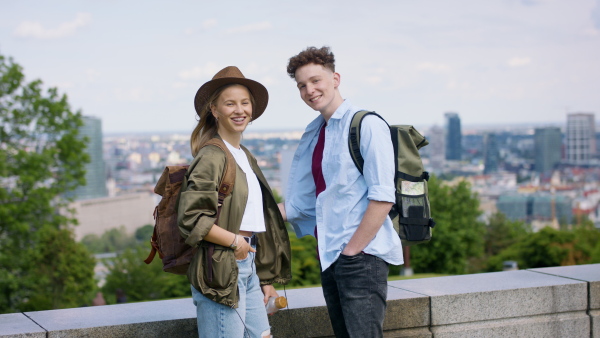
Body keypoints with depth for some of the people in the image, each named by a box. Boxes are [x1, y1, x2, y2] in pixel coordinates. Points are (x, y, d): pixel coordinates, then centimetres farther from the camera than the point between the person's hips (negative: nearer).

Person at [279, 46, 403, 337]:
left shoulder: (366, 125, -8)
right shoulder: (313, 135, 15)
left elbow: (383, 198, -15)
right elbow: (300, 204, 18)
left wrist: (352, 249, -15)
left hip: (361, 256, -8)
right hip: (329, 256, 8)